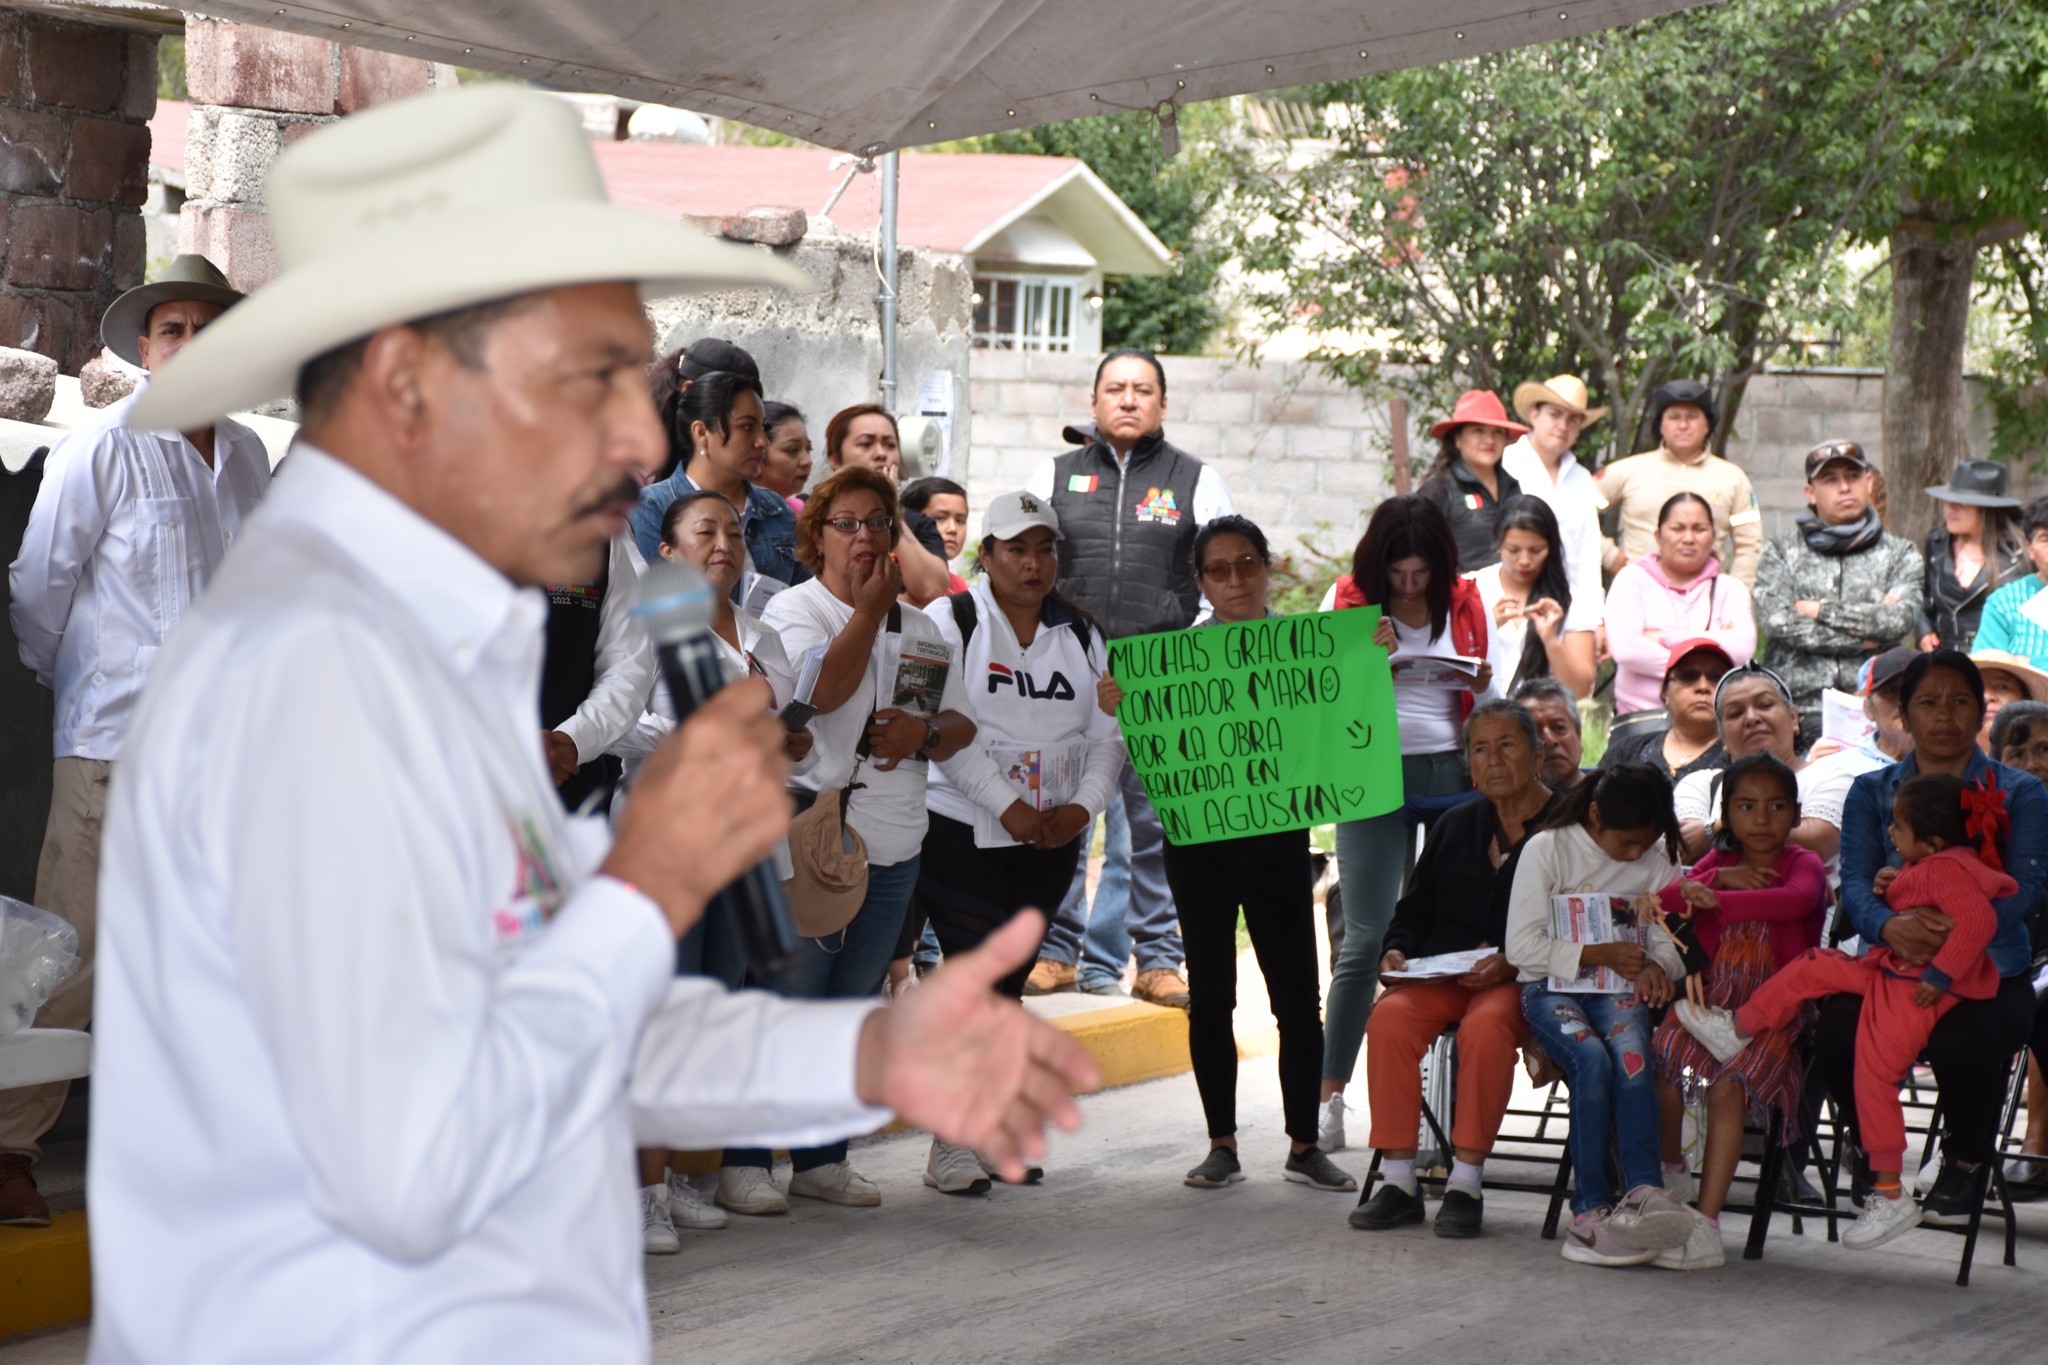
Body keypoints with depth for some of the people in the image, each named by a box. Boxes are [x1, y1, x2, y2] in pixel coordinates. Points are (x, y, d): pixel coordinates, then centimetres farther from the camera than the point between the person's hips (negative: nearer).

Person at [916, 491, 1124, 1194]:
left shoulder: (1080, 634, 13)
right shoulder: (950, 622, -3)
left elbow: (1108, 734, 10)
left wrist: (1082, 806, -7)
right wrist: (1008, 807, -18)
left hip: (1052, 839, 5)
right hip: (964, 830, -5)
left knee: (1010, 978, 8)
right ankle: (952, 1142, -5)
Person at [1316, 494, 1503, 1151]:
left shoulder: (1467, 605, 8)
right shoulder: (1348, 602, 3)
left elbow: (1491, 715, 13)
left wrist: (1482, 685, -9)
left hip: (1449, 774, 2)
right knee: (1367, 937, -7)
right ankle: (1328, 1096, -1)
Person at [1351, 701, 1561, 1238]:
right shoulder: (1456, 826, 20)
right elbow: (1415, 908, 25)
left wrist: (1510, 964, -18)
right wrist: (1397, 950, 3)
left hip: (1524, 978, -5)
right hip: (1442, 972, 5)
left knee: (1485, 1026, -38)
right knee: (1389, 1018, -27)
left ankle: (1465, 1185, -29)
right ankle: (1398, 1182, -23)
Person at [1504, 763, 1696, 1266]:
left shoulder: (1658, 861, 9)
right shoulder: (1547, 849, -2)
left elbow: (1668, 942, 8)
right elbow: (1522, 946, -7)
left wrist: (1655, 968, -17)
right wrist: (1599, 955, -15)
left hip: (1620, 988, 2)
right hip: (1551, 986, -2)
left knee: (1631, 1053, -33)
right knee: (1593, 1060, -34)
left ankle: (1644, 1191, -44)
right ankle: (1591, 1208, -33)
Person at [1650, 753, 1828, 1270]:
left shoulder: (1802, 864, 1)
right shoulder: (1717, 862, 17)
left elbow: (1796, 899, -25)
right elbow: (1661, 902, 3)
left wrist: (1717, 901, -36)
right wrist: (1720, 878, -12)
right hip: (1713, 997, 4)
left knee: (1728, 1086, -29)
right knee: (1665, 1053, -27)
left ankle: (1706, 1227, -30)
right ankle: (1670, 1170, 0)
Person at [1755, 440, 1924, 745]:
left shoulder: (1900, 554, 15)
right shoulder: (1781, 552, 15)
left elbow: (1899, 619, -3)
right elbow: (1777, 620, -2)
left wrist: (1821, 610, 0)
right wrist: (1863, 639, -4)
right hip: (1796, 706, 0)